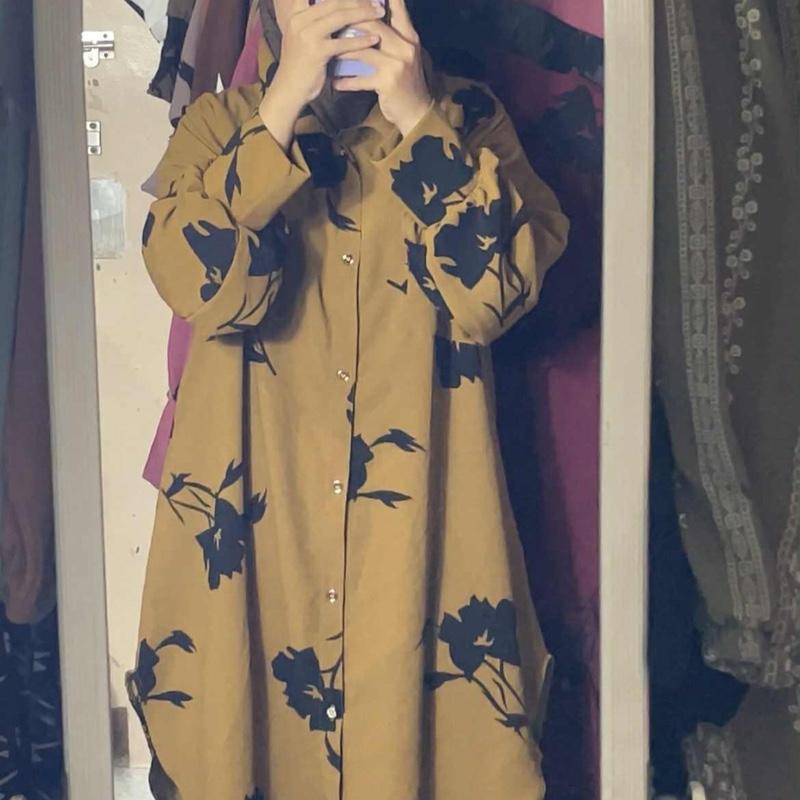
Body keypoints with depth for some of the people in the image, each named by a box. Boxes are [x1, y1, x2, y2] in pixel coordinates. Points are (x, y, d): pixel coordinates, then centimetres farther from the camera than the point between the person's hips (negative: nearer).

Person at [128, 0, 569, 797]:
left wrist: (419, 120, -16)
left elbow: (495, 292, -12)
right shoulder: (220, 124, 3)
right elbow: (198, 286, -16)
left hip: (423, 529, 0)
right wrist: (285, 102, -19)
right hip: (254, 533, 0)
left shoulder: (467, 119, 4)